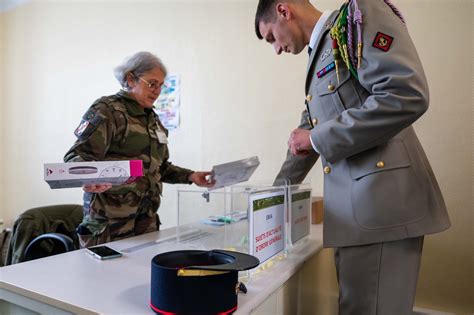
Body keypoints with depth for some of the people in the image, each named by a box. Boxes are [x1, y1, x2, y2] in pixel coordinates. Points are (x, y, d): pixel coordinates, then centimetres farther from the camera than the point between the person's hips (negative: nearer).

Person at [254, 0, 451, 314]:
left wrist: (318, 138, -11)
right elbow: (307, 134, 27)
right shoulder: (320, 58, 22)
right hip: (351, 209, 8)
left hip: (382, 199, -8)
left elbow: (408, 94, -18)